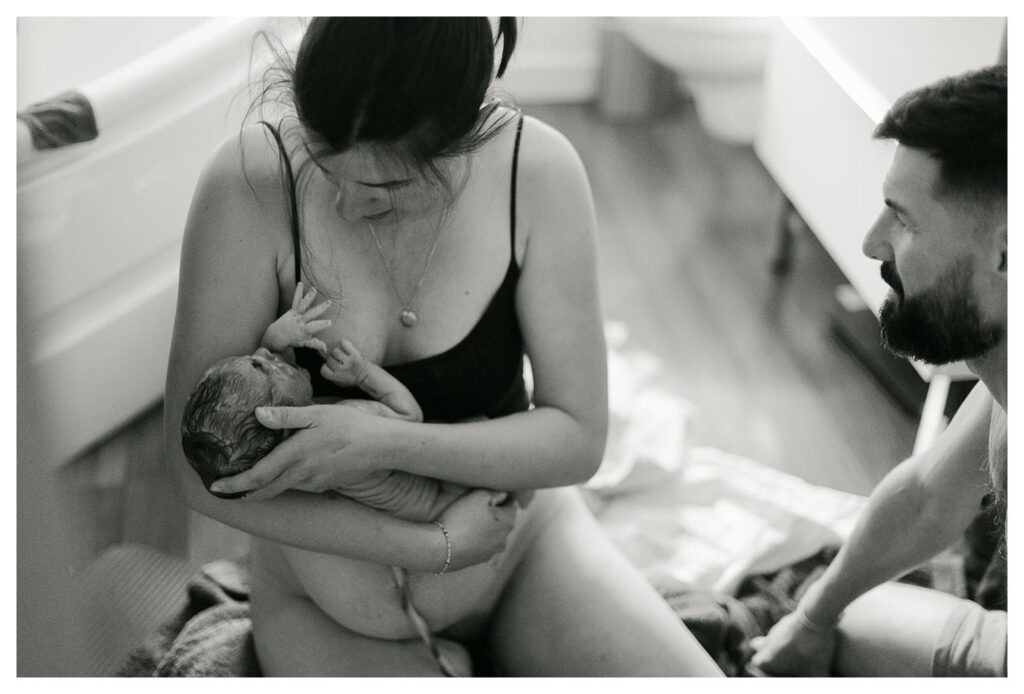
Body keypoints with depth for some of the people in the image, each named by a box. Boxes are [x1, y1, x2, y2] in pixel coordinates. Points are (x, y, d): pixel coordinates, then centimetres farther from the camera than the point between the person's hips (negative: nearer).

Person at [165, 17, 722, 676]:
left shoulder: (538, 170, -17)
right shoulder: (251, 181, -21)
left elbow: (578, 436, -12)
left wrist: (386, 444, -27)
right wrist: (434, 546, -20)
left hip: (521, 543, 2)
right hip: (336, 594, -2)